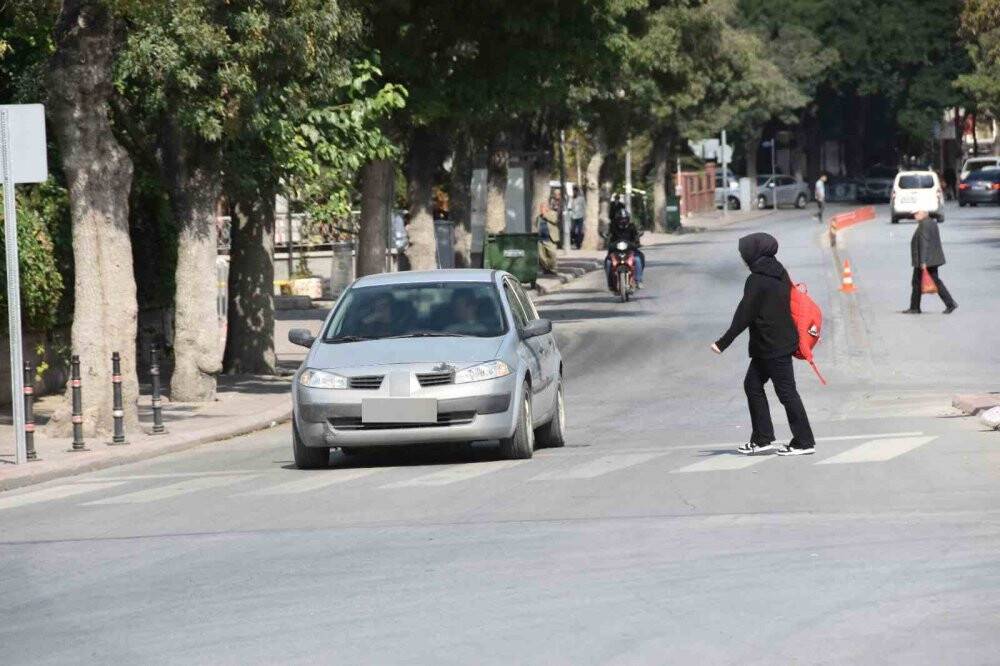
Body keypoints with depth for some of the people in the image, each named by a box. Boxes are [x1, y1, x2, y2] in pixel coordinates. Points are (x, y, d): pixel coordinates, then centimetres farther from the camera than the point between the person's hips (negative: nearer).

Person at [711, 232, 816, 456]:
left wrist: (723, 343, -12)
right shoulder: (780, 273, 10)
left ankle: (804, 442, -1)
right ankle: (762, 439, 17)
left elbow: (744, 316, -17)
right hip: (784, 340, 10)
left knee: (786, 391, -4)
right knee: (752, 384, 15)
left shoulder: (757, 280, -17)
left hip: (771, 346, -10)